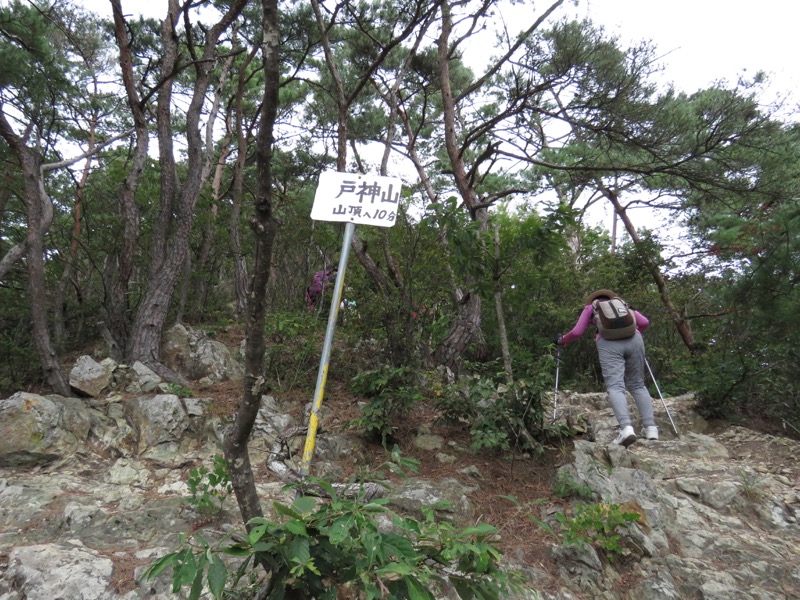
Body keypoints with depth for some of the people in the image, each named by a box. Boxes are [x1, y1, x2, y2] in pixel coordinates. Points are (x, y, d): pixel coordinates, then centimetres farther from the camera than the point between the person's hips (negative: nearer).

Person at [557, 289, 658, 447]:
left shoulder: (590, 307, 26)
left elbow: (577, 332, 17)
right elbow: (644, 322, 26)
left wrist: (563, 339, 36)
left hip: (609, 342, -3)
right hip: (633, 340, 3)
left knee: (615, 386, -10)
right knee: (638, 385, 13)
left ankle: (626, 428, -30)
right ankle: (651, 428, 2)